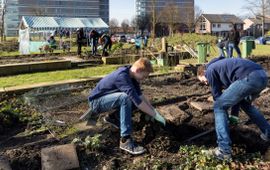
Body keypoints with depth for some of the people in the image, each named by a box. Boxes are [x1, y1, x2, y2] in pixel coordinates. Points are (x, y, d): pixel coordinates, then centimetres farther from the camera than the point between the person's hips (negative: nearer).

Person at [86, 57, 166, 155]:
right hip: (96, 102, -9)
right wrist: (155, 115, -28)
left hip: (105, 99, 9)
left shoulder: (131, 75, -3)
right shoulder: (122, 76, -31)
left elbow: (140, 96, 1)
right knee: (125, 97, -33)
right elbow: (137, 100, -34)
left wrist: (153, 110, -6)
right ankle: (125, 140, -32)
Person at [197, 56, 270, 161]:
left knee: (219, 107, 3)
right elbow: (236, 94, 38)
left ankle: (224, 151, -1)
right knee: (245, 104, 36)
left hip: (249, 77, -9)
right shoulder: (220, 65, 35)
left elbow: (217, 96, 15)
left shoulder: (210, 71, 11)